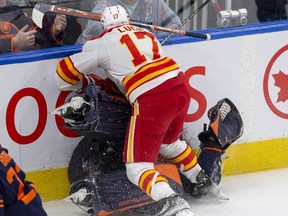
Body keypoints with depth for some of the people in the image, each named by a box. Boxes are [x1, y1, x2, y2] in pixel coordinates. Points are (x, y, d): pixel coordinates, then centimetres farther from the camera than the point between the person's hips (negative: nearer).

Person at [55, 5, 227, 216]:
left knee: (137, 165, -1)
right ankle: (203, 181, 42)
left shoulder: (102, 43, 9)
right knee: (169, 141, 34)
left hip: (151, 100, -6)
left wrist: (85, 83, 36)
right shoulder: (146, 33, 24)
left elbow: (65, 73, 15)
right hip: (180, 88, 6)